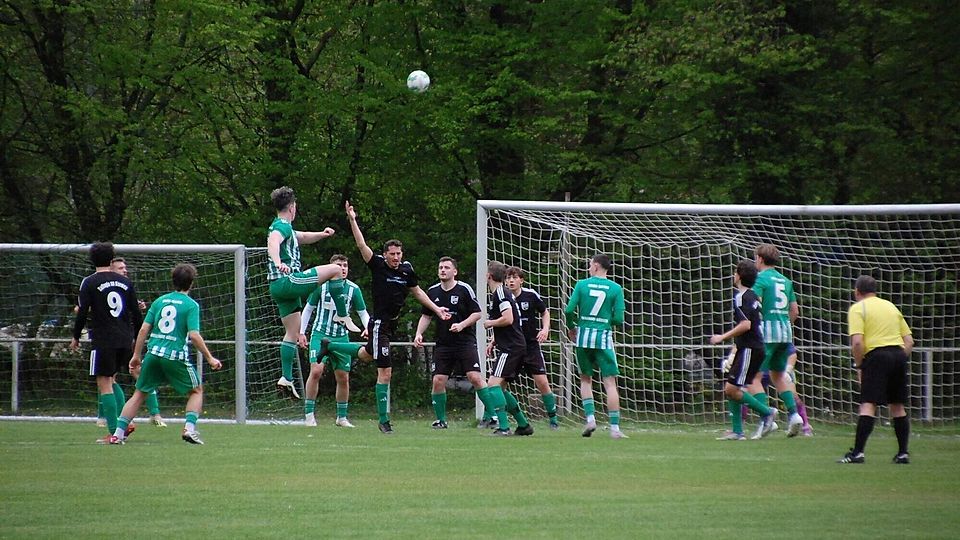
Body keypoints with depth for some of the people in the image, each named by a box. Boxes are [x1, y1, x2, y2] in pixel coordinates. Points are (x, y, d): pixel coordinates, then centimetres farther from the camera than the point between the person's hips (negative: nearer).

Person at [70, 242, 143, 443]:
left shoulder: (89, 282, -5)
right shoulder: (125, 282, 8)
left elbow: (82, 312, -9)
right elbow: (136, 313, 9)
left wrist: (76, 337, 4)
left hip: (103, 340, -5)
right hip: (125, 340, 5)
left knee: (104, 384, -2)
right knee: (111, 380, 21)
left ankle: (113, 431, -8)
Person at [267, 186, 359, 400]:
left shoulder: (282, 226, 22)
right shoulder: (282, 226, -10)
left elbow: (302, 237, 38)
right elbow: (273, 242, -32)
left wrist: (321, 234, 20)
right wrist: (278, 261, -51)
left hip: (278, 286, 10)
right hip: (288, 280, -10)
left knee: (292, 332, 10)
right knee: (335, 270, -6)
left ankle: (286, 378, 6)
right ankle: (342, 316, -6)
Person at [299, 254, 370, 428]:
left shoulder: (353, 289, 1)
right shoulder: (321, 285, -3)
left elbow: (363, 313, 9)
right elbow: (308, 309, 8)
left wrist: (368, 328, -10)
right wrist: (302, 332, 4)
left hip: (341, 337, 3)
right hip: (320, 334, -3)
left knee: (343, 378, 4)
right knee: (316, 371, -20)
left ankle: (342, 417, 19)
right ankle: (309, 414, -12)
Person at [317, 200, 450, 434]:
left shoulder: (407, 270, 4)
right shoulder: (378, 265, -11)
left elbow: (417, 292, 19)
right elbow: (362, 245, -19)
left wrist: (436, 309, 19)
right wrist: (352, 220, -28)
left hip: (391, 324, 7)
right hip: (379, 324, -7)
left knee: (366, 355, 31)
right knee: (385, 372, -8)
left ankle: (329, 346, 51)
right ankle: (384, 420, -1)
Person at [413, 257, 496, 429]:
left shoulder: (464, 289, -5)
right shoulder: (433, 292, 8)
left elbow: (477, 313, -3)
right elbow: (426, 316, 19)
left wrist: (462, 325, -17)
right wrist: (419, 334, 4)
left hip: (465, 342, -4)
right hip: (443, 344, 4)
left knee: (475, 377, -15)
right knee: (438, 381, -5)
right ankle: (440, 420, 9)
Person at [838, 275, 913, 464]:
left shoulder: (858, 308, 2)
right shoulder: (890, 306, 21)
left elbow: (857, 342, -12)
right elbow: (909, 340, 16)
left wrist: (859, 365, -2)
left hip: (876, 355, -6)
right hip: (899, 353, 6)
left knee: (868, 405, -10)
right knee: (898, 406, 13)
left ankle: (858, 452, -17)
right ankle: (903, 453, 13)